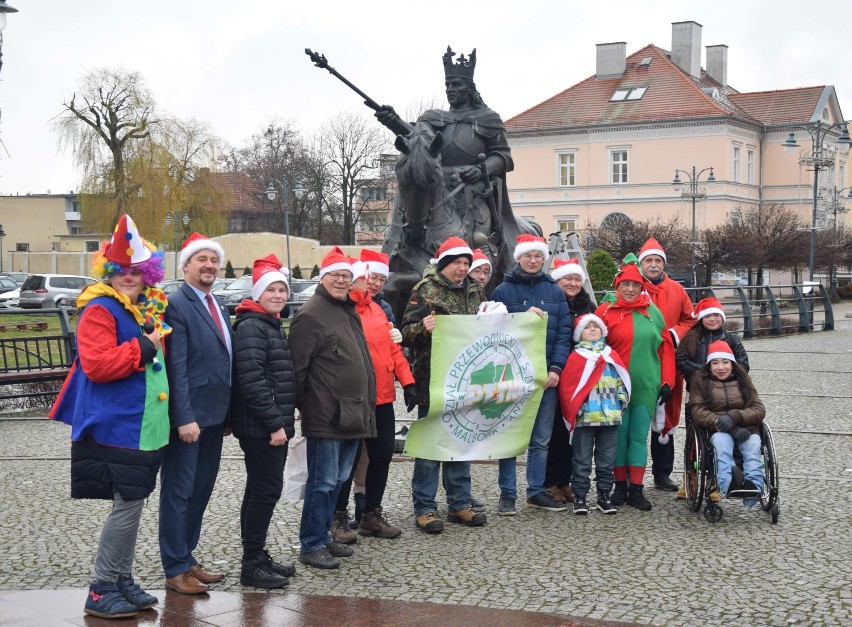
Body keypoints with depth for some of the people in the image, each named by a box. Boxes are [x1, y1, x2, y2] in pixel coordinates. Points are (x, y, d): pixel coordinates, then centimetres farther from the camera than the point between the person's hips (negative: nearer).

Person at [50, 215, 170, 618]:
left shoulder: (149, 309, 13)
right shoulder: (100, 310, -12)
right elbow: (96, 365, -25)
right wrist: (143, 349, -21)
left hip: (145, 426, 9)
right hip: (115, 428, -8)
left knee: (133, 504, 14)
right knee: (127, 505, -6)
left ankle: (123, 581, 25)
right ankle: (100, 591, 5)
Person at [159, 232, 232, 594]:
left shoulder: (217, 306, 13)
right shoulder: (176, 305, -12)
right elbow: (176, 366, -18)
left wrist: (227, 413, 13)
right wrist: (184, 418, -22)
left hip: (214, 415, 8)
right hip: (189, 416, -8)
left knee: (201, 490, 15)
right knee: (179, 493, 2)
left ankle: (187, 560, 27)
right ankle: (176, 570, 11)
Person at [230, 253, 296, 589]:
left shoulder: (272, 325, 17)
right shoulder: (251, 327, -14)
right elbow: (252, 381, -22)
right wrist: (274, 423, -21)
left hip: (273, 425, 10)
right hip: (260, 428, -10)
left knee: (261, 491, 15)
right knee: (266, 490, -7)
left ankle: (257, 556, 24)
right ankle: (252, 565, 1)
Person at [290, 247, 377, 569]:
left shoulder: (349, 311, 17)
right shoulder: (311, 314, -11)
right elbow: (298, 366, -15)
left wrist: (366, 405, 21)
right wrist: (302, 405, -14)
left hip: (352, 413, 9)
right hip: (326, 416, -9)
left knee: (337, 479, 16)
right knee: (323, 481, -3)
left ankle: (323, 536, 28)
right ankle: (311, 546, 6)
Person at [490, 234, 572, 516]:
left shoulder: (554, 291, 9)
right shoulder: (503, 290, 1)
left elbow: (564, 333, 4)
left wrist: (556, 368, -7)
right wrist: (525, 317, -17)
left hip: (547, 375, 3)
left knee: (542, 438, 9)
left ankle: (537, 491, 19)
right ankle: (507, 494, 9)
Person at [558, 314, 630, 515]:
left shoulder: (611, 356, 13)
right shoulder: (576, 356, 0)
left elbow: (621, 380, 15)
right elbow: (567, 385, -4)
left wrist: (621, 401, 3)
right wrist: (575, 409, -9)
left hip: (610, 415, 4)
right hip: (585, 416, -4)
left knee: (607, 460, 9)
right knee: (582, 459, 2)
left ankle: (604, 495, 18)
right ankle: (579, 496, 9)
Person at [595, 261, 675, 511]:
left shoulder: (653, 312, 7)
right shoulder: (605, 311, -1)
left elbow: (666, 348, 9)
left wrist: (666, 382, 5)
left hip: (646, 386, 2)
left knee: (639, 437, 5)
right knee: (619, 436, 4)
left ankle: (636, 490, 10)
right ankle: (620, 486, 15)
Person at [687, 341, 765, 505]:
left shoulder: (742, 380, 19)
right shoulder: (700, 381, 14)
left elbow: (759, 409, 7)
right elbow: (698, 412, -1)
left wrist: (734, 417, -13)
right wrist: (722, 423, -17)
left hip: (746, 429, 2)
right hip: (718, 430, -2)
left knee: (753, 443, -34)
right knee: (721, 441, -38)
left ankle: (754, 485, -57)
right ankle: (728, 483, -66)